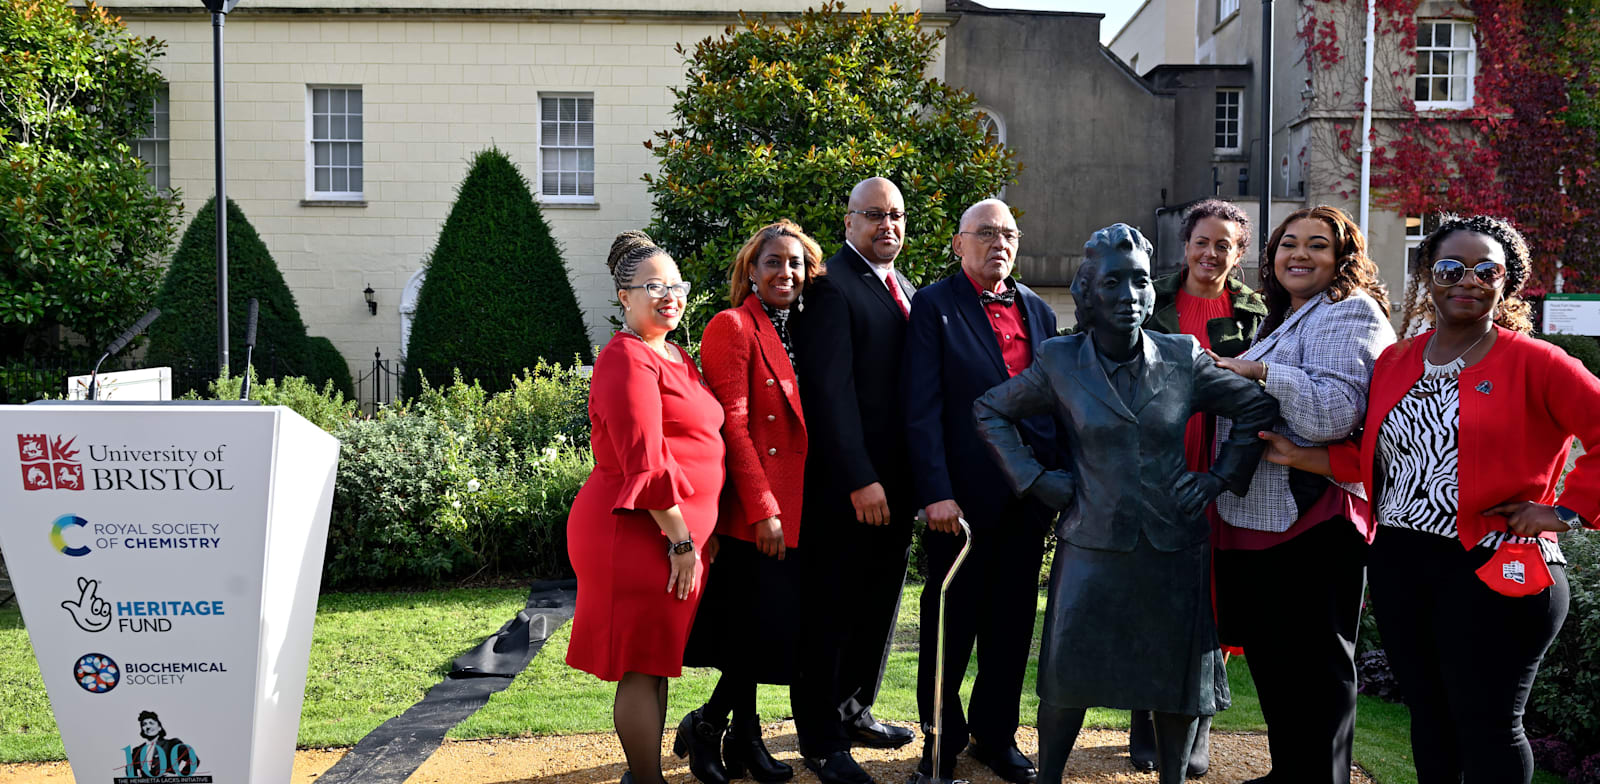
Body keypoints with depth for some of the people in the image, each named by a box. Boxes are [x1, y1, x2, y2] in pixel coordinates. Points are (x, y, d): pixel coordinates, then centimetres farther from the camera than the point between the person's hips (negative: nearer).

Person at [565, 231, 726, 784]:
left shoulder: (674, 356, 18)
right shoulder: (627, 360, -13)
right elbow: (644, 463, -19)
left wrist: (700, 532, 18)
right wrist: (682, 541, -18)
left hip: (672, 531, 10)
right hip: (638, 531, -10)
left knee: (656, 662, 16)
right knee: (642, 666, -1)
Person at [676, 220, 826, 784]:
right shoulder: (733, 326, -9)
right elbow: (732, 424, -14)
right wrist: (762, 508, -18)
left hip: (792, 511, 7)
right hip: (754, 510, -7)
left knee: (762, 633, 13)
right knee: (769, 628, -6)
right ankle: (706, 725, 13)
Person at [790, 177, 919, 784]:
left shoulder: (909, 291, 15)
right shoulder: (832, 287, -12)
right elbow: (829, 389, -19)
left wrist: (919, 478, 10)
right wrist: (858, 479, -22)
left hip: (895, 481, 8)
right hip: (845, 484, -8)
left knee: (879, 603, 19)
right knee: (831, 612, 3)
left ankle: (855, 710, 36)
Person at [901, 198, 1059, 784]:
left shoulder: (1038, 310, 13)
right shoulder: (934, 306, -4)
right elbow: (921, 408, -10)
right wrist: (935, 492, -17)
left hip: (1028, 495, 5)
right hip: (962, 496, -5)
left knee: (1012, 623, 13)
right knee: (951, 621, 7)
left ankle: (996, 735, 29)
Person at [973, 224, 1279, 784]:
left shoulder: (1184, 359, -1)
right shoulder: (1060, 363, -2)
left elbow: (1260, 408, 9)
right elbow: (990, 410, 7)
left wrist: (1222, 475, 1)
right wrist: (1034, 478, 0)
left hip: (1174, 548, 1)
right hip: (1092, 547, -1)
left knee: (1177, 683, 8)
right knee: (1066, 678, 3)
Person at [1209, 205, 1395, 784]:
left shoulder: (1348, 312, -10)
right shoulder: (1284, 320, 20)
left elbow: (1334, 412, -24)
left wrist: (1258, 371, -20)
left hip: (1311, 524, -10)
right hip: (1258, 518, 10)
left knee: (1311, 666, 0)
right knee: (1271, 659, 18)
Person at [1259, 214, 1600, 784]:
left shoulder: (1534, 364, -7)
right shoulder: (1395, 363, 11)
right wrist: (1300, 457, 5)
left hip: (1490, 570, -5)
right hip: (1399, 564, 6)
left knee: (1486, 725, 3)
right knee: (1428, 715, 16)